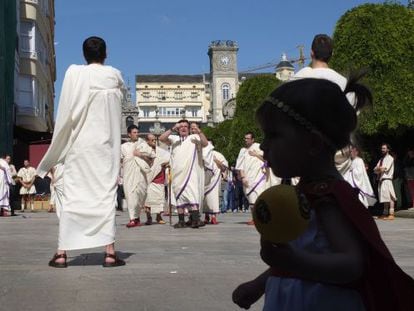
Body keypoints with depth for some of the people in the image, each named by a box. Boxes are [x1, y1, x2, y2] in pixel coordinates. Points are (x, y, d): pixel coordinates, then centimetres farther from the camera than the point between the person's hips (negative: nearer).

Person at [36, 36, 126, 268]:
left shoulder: (73, 73, -1)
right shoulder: (114, 75, 1)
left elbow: (66, 113, -1)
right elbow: (123, 93, 21)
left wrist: (56, 153, 6)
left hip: (78, 144, 0)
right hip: (105, 145, 0)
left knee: (72, 195, 3)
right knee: (106, 193, 2)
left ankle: (62, 253, 4)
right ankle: (110, 251, -3)